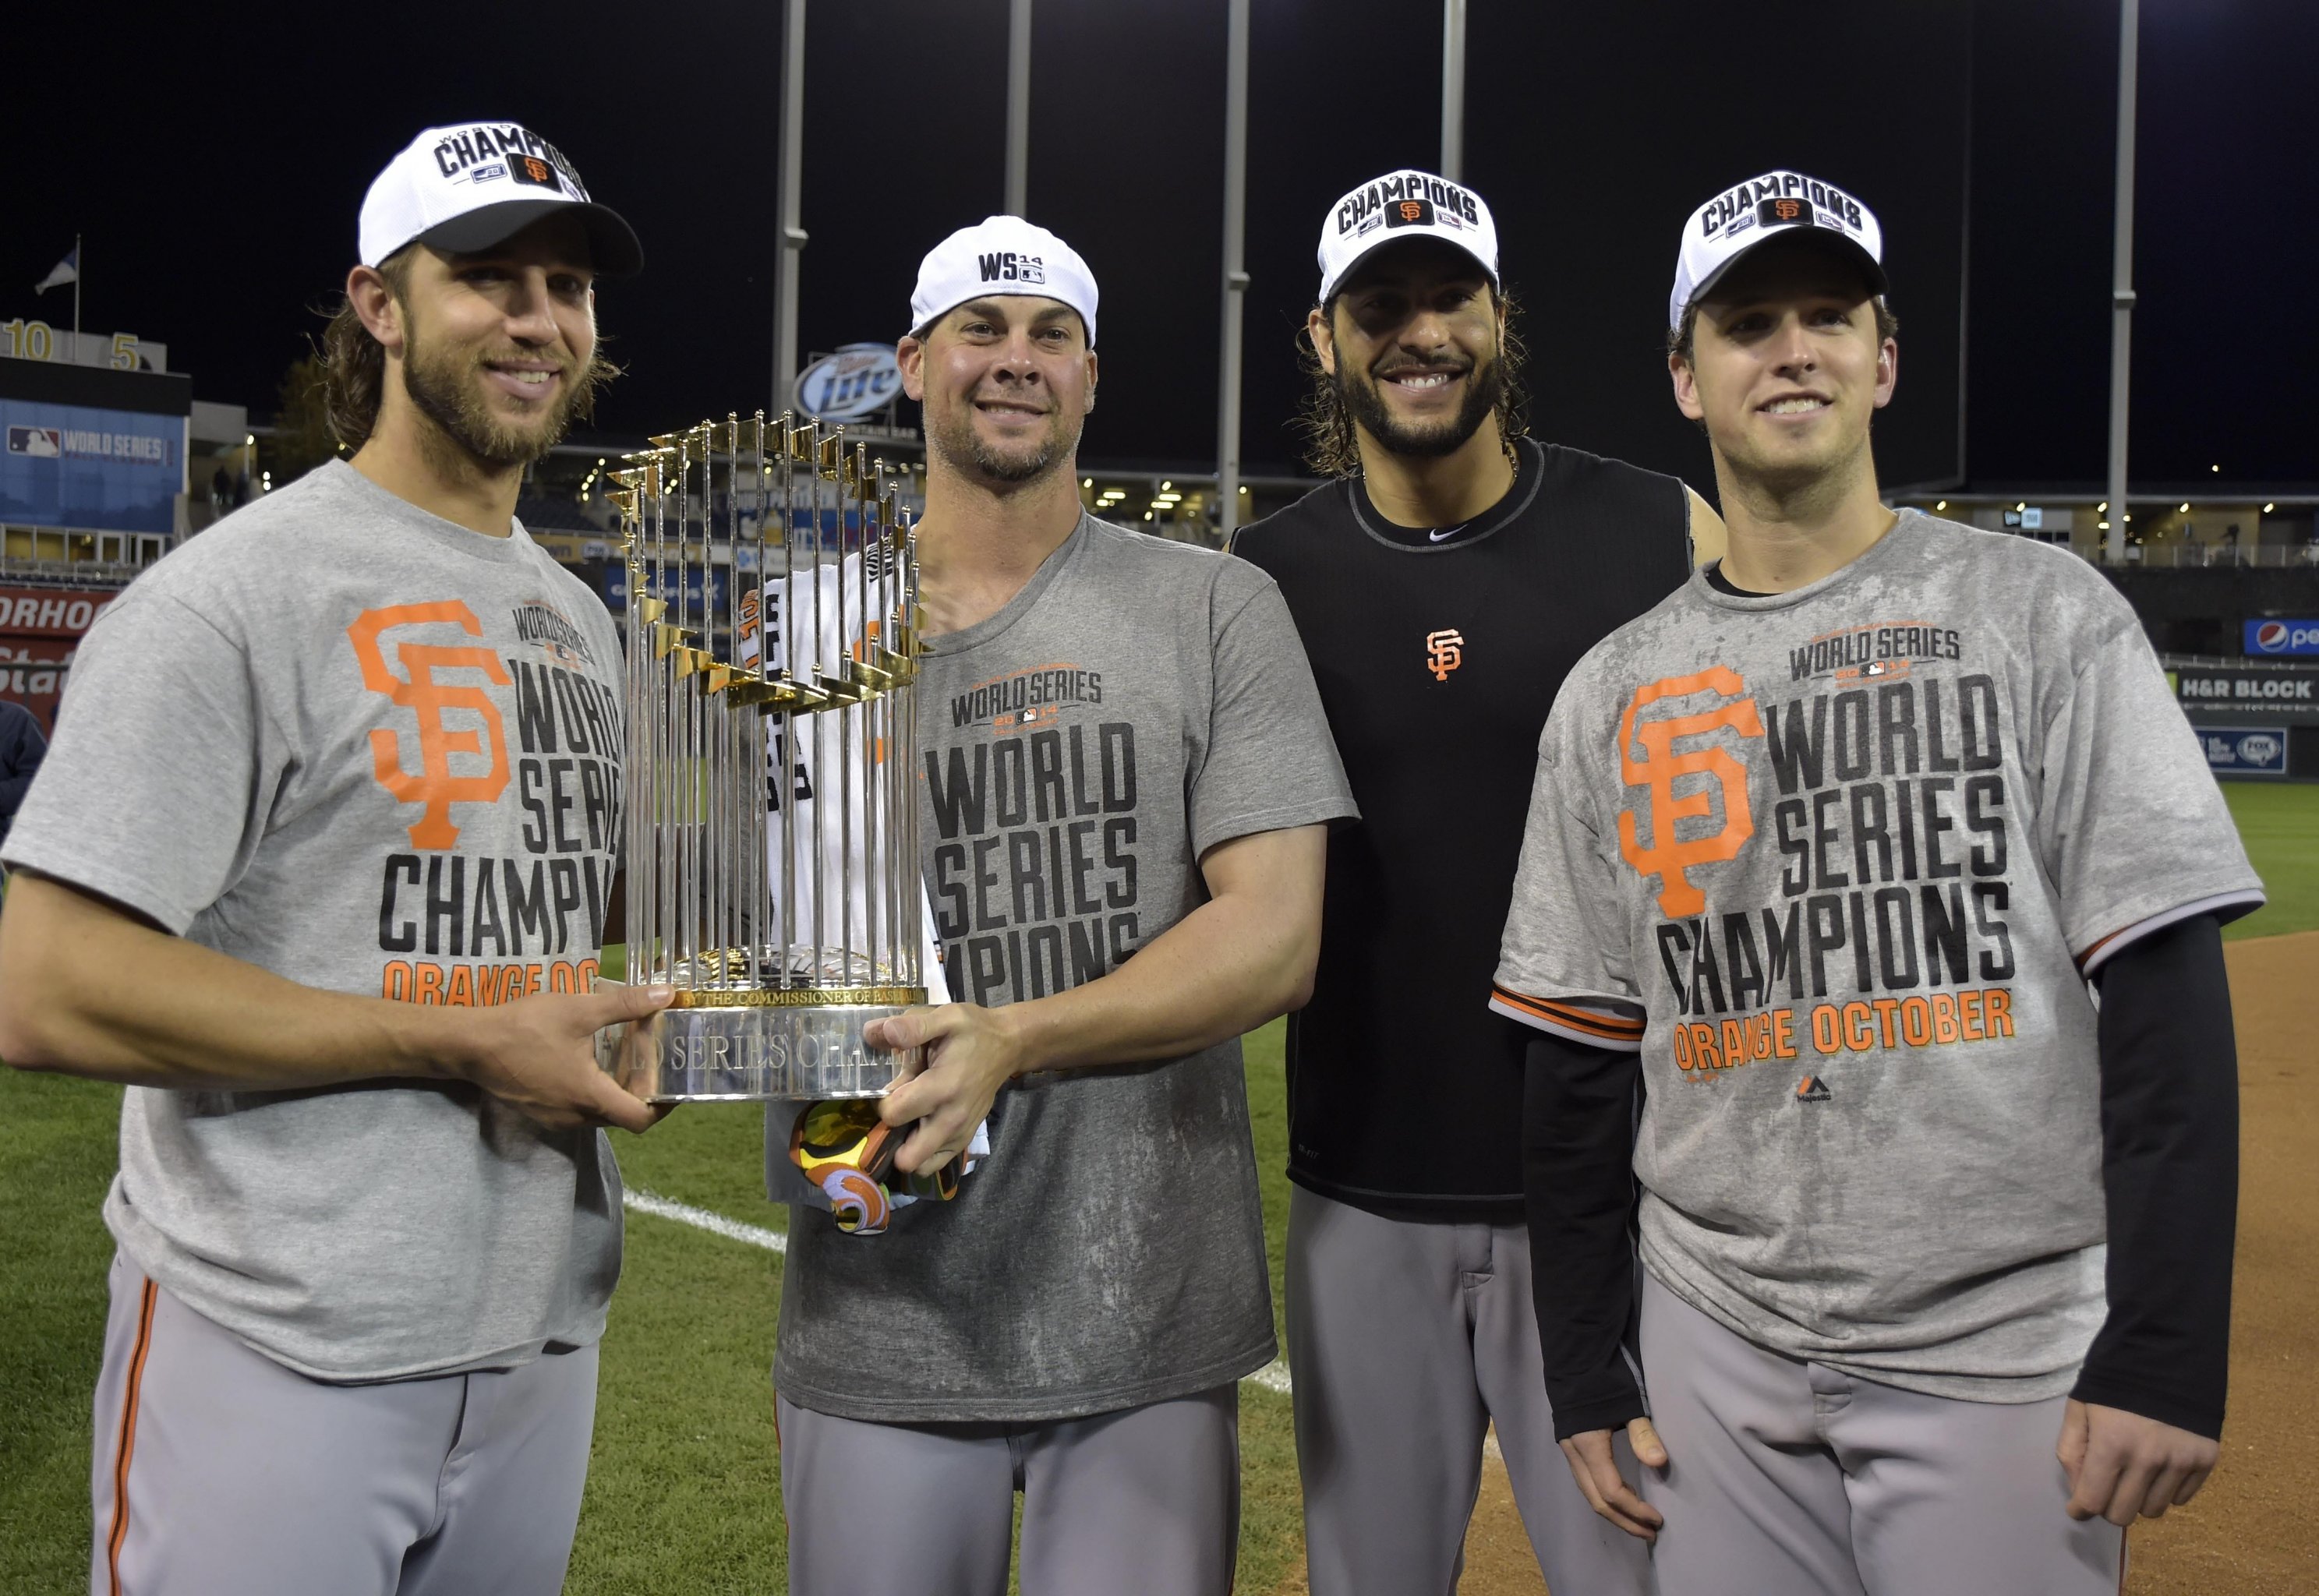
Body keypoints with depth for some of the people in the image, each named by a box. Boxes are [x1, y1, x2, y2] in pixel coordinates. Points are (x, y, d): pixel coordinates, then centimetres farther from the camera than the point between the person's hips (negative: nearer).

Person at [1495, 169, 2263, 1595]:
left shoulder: (2042, 613, -1)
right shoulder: (1614, 692, 7)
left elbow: (2165, 991, -8)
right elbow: (1583, 1050, 9)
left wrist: (2166, 1353, -14)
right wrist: (1585, 1373, 8)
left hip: (2008, 1356, -2)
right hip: (1718, 1354, 3)